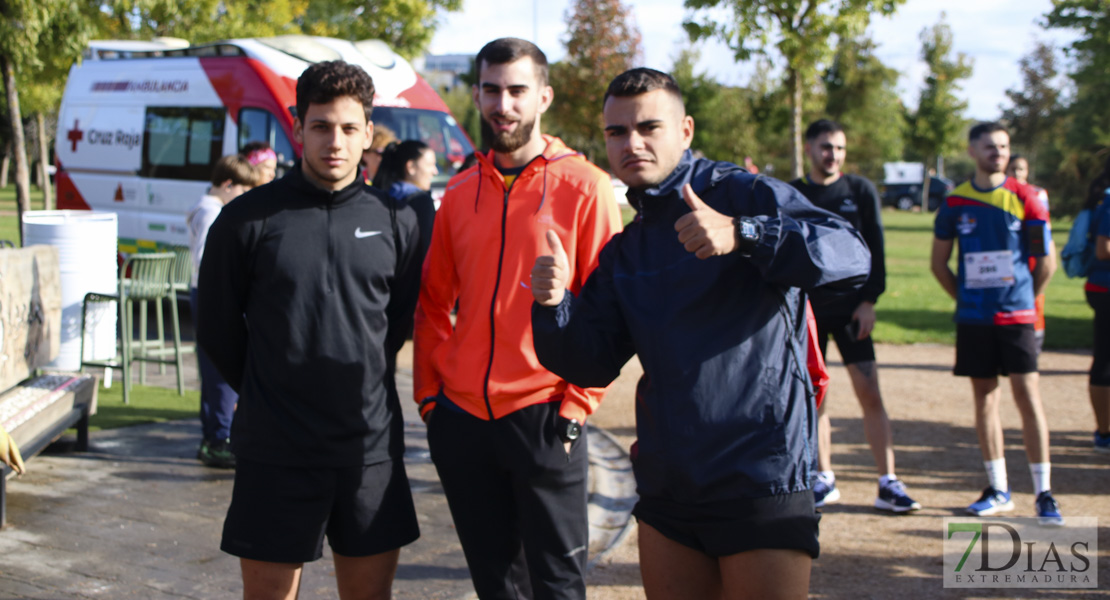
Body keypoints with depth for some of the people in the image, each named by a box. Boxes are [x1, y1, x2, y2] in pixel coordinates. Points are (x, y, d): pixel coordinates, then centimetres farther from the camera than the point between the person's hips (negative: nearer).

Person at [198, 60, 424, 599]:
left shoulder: (395, 222, 4)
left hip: (372, 446, 2)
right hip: (276, 453, -2)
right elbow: (218, 330, 6)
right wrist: (267, 394, 8)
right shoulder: (248, 219, -3)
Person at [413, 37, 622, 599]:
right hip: (461, 418, 5)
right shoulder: (460, 193, 10)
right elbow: (433, 302, 15)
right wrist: (429, 390, 6)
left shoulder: (583, 186, -5)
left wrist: (576, 405, -12)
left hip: (543, 419, -5)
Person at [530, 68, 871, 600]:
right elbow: (594, 363, 10)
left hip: (761, 481, -6)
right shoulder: (626, 250, 15)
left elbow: (852, 257, -21)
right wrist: (555, 305, -10)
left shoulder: (745, 195, -5)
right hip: (665, 490, 6)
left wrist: (742, 235, -35)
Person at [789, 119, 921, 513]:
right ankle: (824, 479, 14)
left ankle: (888, 483, -2)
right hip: (808, 308, 1)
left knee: (870, 393, -6)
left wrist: (869, 300, -7)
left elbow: (875, 249, 2)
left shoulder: (861, 191, 4)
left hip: (850, 307, -1)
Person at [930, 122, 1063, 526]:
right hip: (973, 318, 2)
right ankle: (998, 489, 16)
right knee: (985, 399, 7)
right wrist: (966, 299, 10)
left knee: (1027, 394, -7)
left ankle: (1044, 492, -3)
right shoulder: (955, 202, 4)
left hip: (1016, 315, -2)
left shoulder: (1025, 199, -1)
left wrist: (1025, 299, 8)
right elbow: (938, 262, 13)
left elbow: (1045, 262, 6)